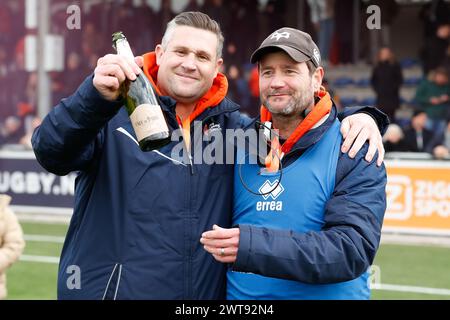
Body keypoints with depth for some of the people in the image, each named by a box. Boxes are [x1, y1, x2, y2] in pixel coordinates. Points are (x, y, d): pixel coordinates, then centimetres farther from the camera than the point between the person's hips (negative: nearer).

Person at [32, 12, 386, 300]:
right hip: (107, 289, -4)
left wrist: (356, 118, -3)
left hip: (209, 291, 4)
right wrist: (97, 96, -39)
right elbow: (51, 152, -20)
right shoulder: (115, 112, -5)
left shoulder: (231, 126, 10)